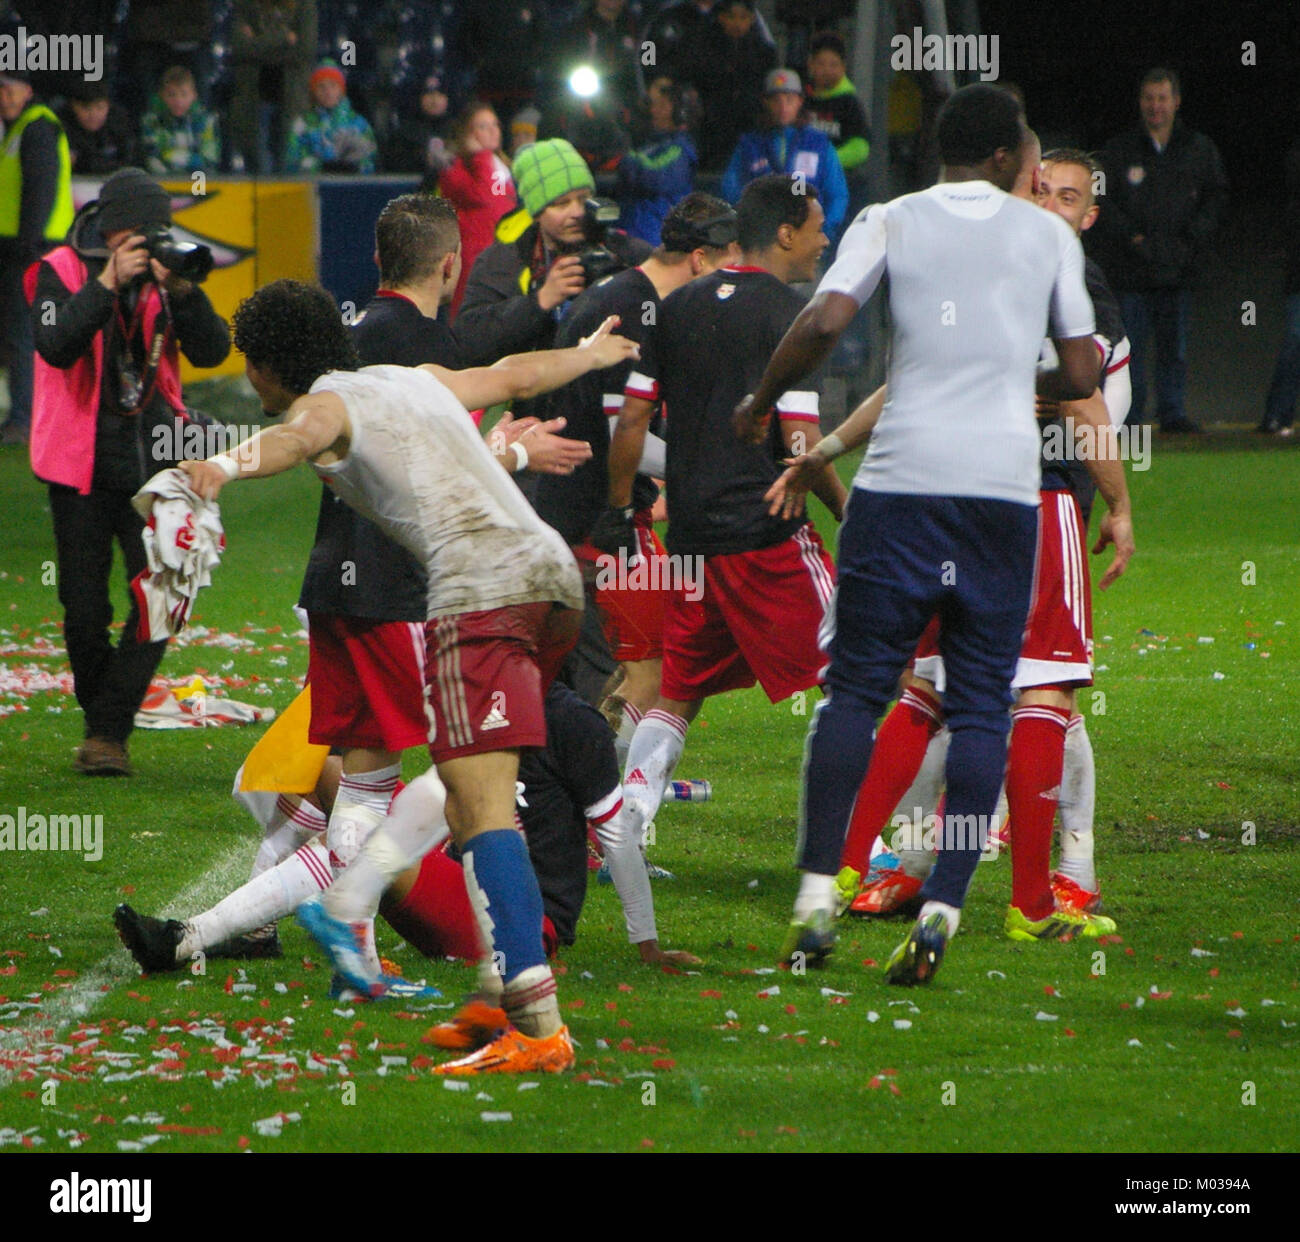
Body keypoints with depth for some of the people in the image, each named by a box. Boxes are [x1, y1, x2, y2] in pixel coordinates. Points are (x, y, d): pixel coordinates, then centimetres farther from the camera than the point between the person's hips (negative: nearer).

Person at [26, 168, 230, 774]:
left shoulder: (162, 274, 5)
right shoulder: (61, 274, -5)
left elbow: (211, 352, -5)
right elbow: (56, 346, -23)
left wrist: (182, 291, -19)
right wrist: (108, 284, -29)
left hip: (154, 464, 2)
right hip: (82, 468, -2)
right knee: (85, 610, 2)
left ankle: (109, 731, -5)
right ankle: (100, 723, 22)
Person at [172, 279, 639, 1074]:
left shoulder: (326, 404, 8)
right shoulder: (420, 381, 29)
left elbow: (298, 438, -18)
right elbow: (516, 375, 47)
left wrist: (225, 466, -38)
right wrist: (592, 354, 68)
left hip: (481, 584, -8)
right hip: (556, 569, 8)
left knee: (483, 810, -16)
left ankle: (539, 1025, -27)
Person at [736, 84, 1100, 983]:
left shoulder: (891, 222, 6)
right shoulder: (1048, 235, 10)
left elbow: (824, 322, -8)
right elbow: (1081, 377, 11)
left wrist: (762, 402, 8)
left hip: (901, 480, 0)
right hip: (1006, 481, 1)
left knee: (855, 688, 7)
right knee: (981, 702, 4)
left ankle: (818, 893, 0)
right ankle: (942, 910, -6)